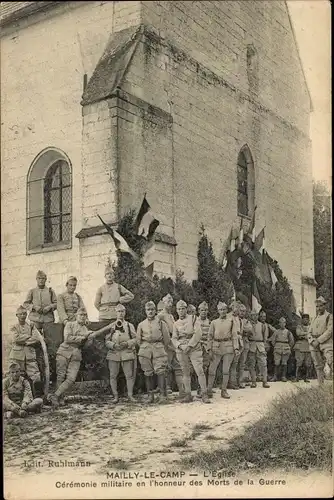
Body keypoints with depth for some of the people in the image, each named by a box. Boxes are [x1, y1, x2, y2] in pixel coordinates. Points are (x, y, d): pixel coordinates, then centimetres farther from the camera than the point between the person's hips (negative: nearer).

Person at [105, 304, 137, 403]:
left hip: (127, 353, 0)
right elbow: (107, 341, 6)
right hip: (114, 353, 0)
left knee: (130, 375, -4)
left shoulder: (130, 326, 10)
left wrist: (127, 344, -12)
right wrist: (114, 345, -13)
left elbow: (135, 339, 6)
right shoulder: (111, 326, 9)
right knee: (113, 375, -1)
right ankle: (115, 396, 8)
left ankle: (130, 395, 6)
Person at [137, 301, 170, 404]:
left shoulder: (161, 323, 7)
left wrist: (163, 350, 10)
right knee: (148, 373, 2)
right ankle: (150, 395, 9)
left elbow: (167, 339, 10)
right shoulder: (141, 325, 12)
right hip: (145, 350, 2)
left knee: (160, 372, -11)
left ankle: (163, 395, -11)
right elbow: (138, 340, 20)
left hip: (159, 349, -2)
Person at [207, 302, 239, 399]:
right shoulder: (214, 322, 10)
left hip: (228, 347, 0)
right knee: (212, 370, -2)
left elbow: (234, 335, 4)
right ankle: (209, 390, 5)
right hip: (216, 348, 1)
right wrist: (209, 349, -3)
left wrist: (236, 348, -5)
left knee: (226, 370, 1)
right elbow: (210, 336, 8)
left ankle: (224, 391, 9)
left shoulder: (231, 320, 7)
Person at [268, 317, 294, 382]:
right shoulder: (276, 332, 7)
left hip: (285, 350, 0)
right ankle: (276, 376, 2)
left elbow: (292, 341, 15)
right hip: (277, 349, 0)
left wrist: (288, 348, 13)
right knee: (277, 363, -5)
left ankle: (284, 377, 7)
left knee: (284, 364, 0)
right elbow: (272, 340, 13)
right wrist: (275, 346, 10)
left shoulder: (288, 332, 7)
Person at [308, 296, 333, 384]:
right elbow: (310, 333, 15)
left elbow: (329, 331, -9)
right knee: (318, 367, 4)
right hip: (314, 345, 5)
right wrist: (312, 341, -6)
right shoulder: (315, 319, 21)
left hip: (326, 343, -5)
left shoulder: (329, 317, 3)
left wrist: (318, 340, -15)